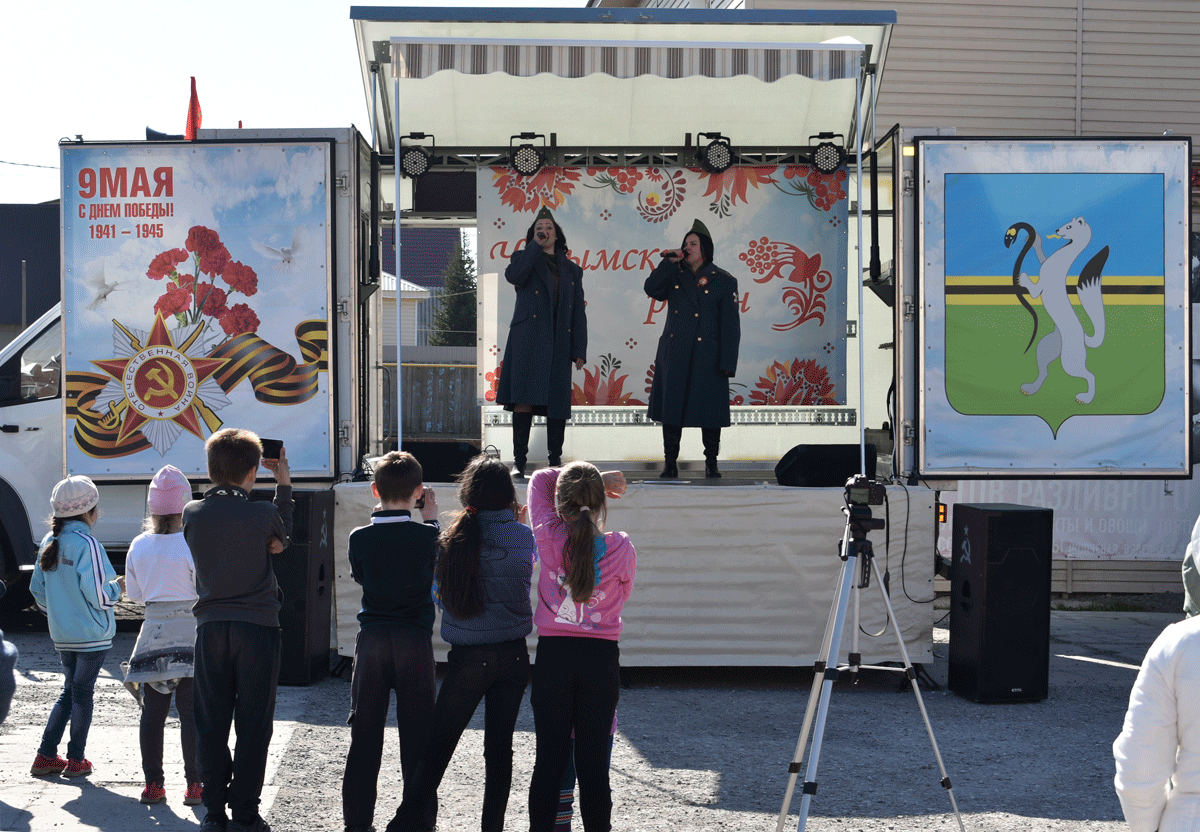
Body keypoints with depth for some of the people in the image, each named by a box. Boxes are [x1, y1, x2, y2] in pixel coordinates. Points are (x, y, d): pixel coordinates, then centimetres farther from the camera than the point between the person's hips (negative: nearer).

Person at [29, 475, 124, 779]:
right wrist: (117, 587, -1)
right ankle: (76, 760, 12)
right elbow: (96, 593, -21)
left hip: (62, 635, 7)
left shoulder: (49, 542, 5)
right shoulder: (87, 544, -17)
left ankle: (46, 756, 15)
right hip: (92, 634, -7)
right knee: (83, 693, 4)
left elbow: (37, 588, 11)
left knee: (70, 691, 17)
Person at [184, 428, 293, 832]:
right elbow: (283, 538, 13)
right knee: (253, 726, 3)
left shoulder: (193, 514, -1)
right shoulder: (262, 513, -8)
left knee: (211, 724, 8)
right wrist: (284, 485, 18)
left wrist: (222, 482, 19)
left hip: (211, 627, 3)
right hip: (257, 627, -3)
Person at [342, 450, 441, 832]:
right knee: (417, 732, 5)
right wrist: (430, 517, 17)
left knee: (365, 732, 8)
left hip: (371, 639, 2)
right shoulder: (426, 535, -8)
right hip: (415, 639, -1)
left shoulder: (360, 537, -4)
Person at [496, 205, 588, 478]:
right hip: (527, 340, -3)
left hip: (559, 344, 3)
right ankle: (519, 461, -12)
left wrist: (579, 350, 5)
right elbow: (513, 275, -13)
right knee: (524, 398, -12)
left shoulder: (572, 270, 19)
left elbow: (578, 312, 14)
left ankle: (555, 460, 10)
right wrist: (535, 245, -7)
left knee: (557, 403, 2)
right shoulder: (525, 258, 13)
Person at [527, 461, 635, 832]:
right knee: (594, 762, 5)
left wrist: (599, 479, 10)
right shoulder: (620, 548, -8)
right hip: (602, 658, 0)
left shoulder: (549, 538, -8)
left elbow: (539, 478, 9)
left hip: (553, 654, 0)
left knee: (549, 759, 5)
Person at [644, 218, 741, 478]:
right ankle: (670, 464, 8)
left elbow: (730, 324, -3)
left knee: (709, 409, 1)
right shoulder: (674, 276, 11)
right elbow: (651, 289, -7)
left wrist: (728, 362, -10)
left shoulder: (723, 281, 1)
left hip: (707, 357, -3)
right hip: (674, 356, 3)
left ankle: (711, 462, 13)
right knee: (671, 408, 2)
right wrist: (669, 262, -8)